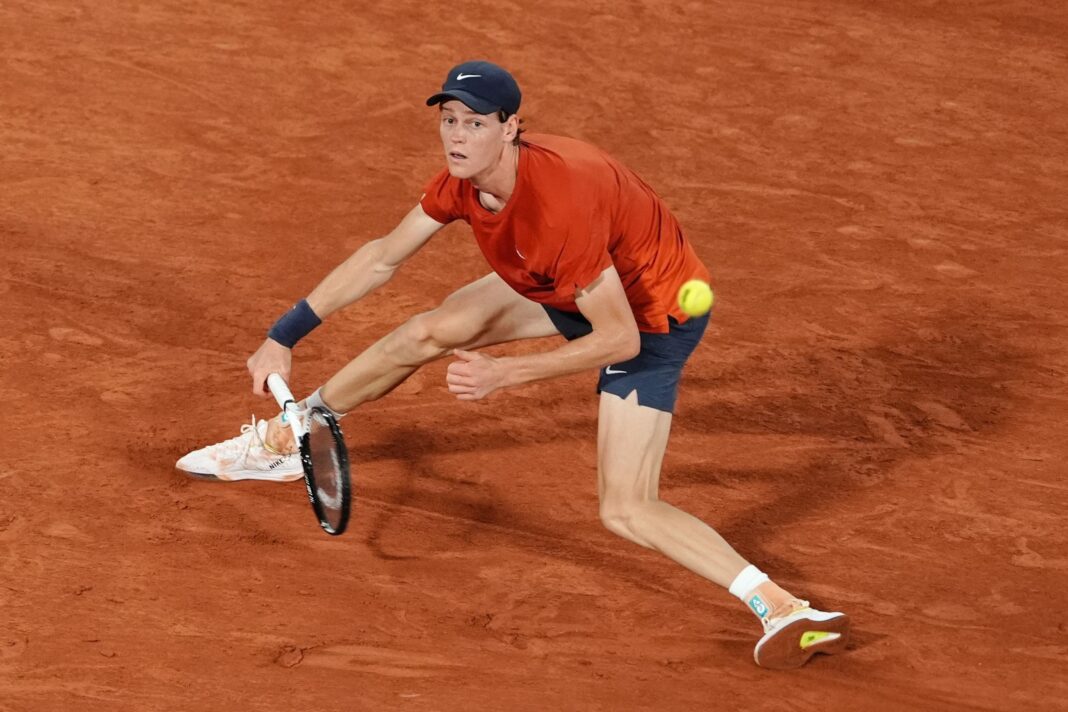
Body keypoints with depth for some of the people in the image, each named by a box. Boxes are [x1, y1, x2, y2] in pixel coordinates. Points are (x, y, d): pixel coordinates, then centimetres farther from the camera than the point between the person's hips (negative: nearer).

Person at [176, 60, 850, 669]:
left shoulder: (560, 204, -39)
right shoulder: (465, 175, -15)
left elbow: (621, 340, -33)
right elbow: (383, 256, 1)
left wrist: (507, 373, -31)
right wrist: (286, 335, 0)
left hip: (653, 315, -8)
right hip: (569, 288, 8)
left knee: (626, 511, -16)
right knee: (427, 332, 8)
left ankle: (782, 607, -22)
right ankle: (283, 439, 29)